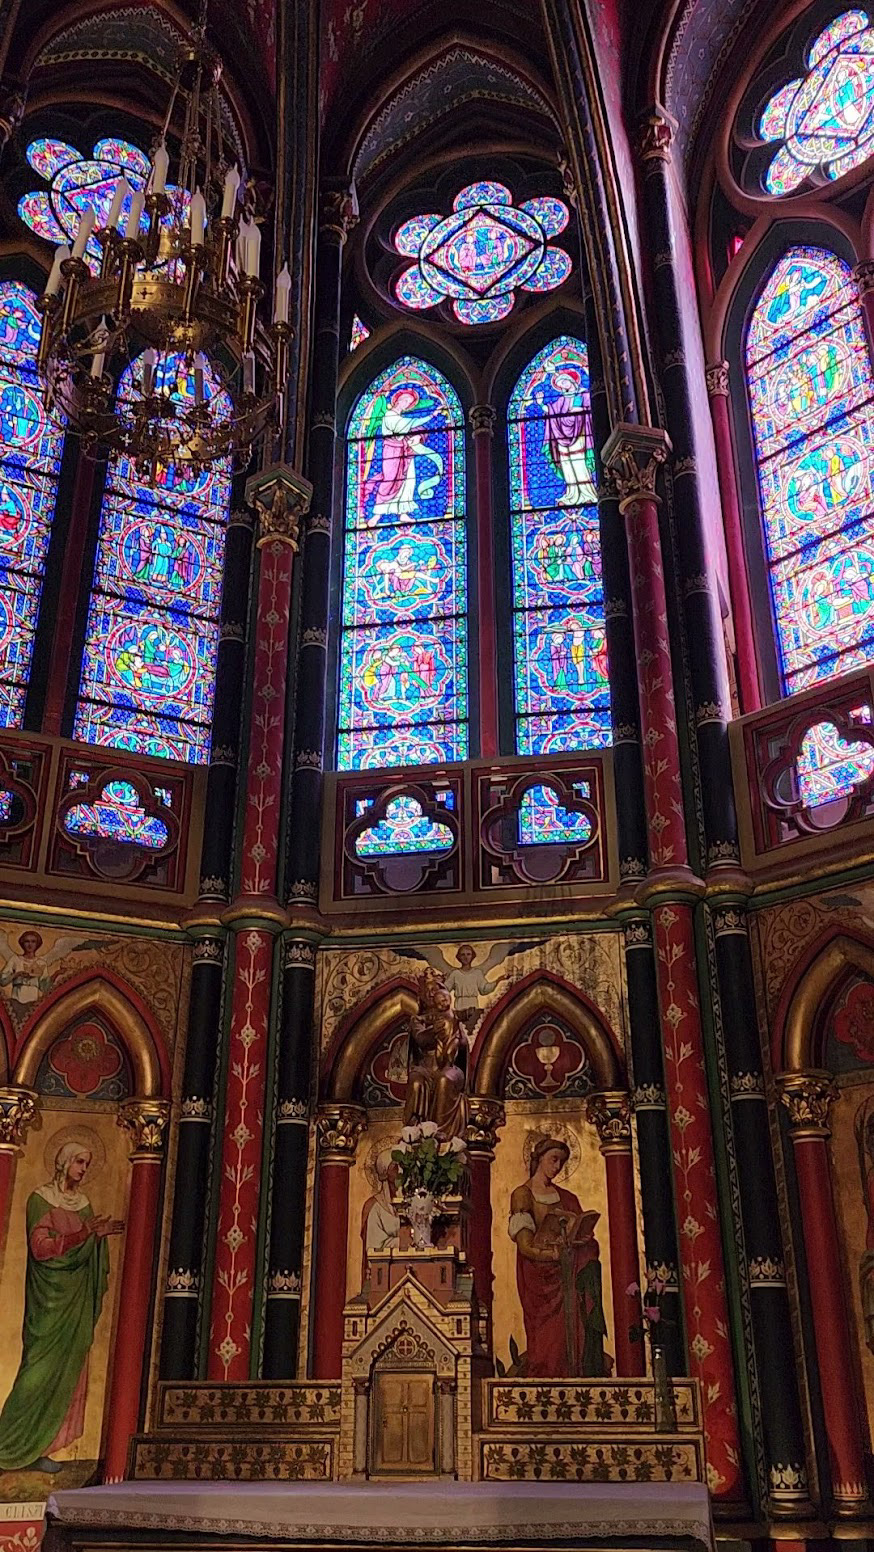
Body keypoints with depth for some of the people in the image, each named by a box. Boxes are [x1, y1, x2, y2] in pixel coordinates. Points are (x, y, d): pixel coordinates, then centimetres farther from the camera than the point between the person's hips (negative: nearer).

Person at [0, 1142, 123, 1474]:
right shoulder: (40, 1199, -5)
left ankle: (37, 1449, 9)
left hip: (76, 1302, 6)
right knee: (43, 1369, -8)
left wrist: (101, 1234, -5)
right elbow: (40, 1247, -15)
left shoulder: (83, 1203, 14)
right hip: (50, 1300, -6)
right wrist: (85, 1233, -20)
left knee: (68, 1373, 3)